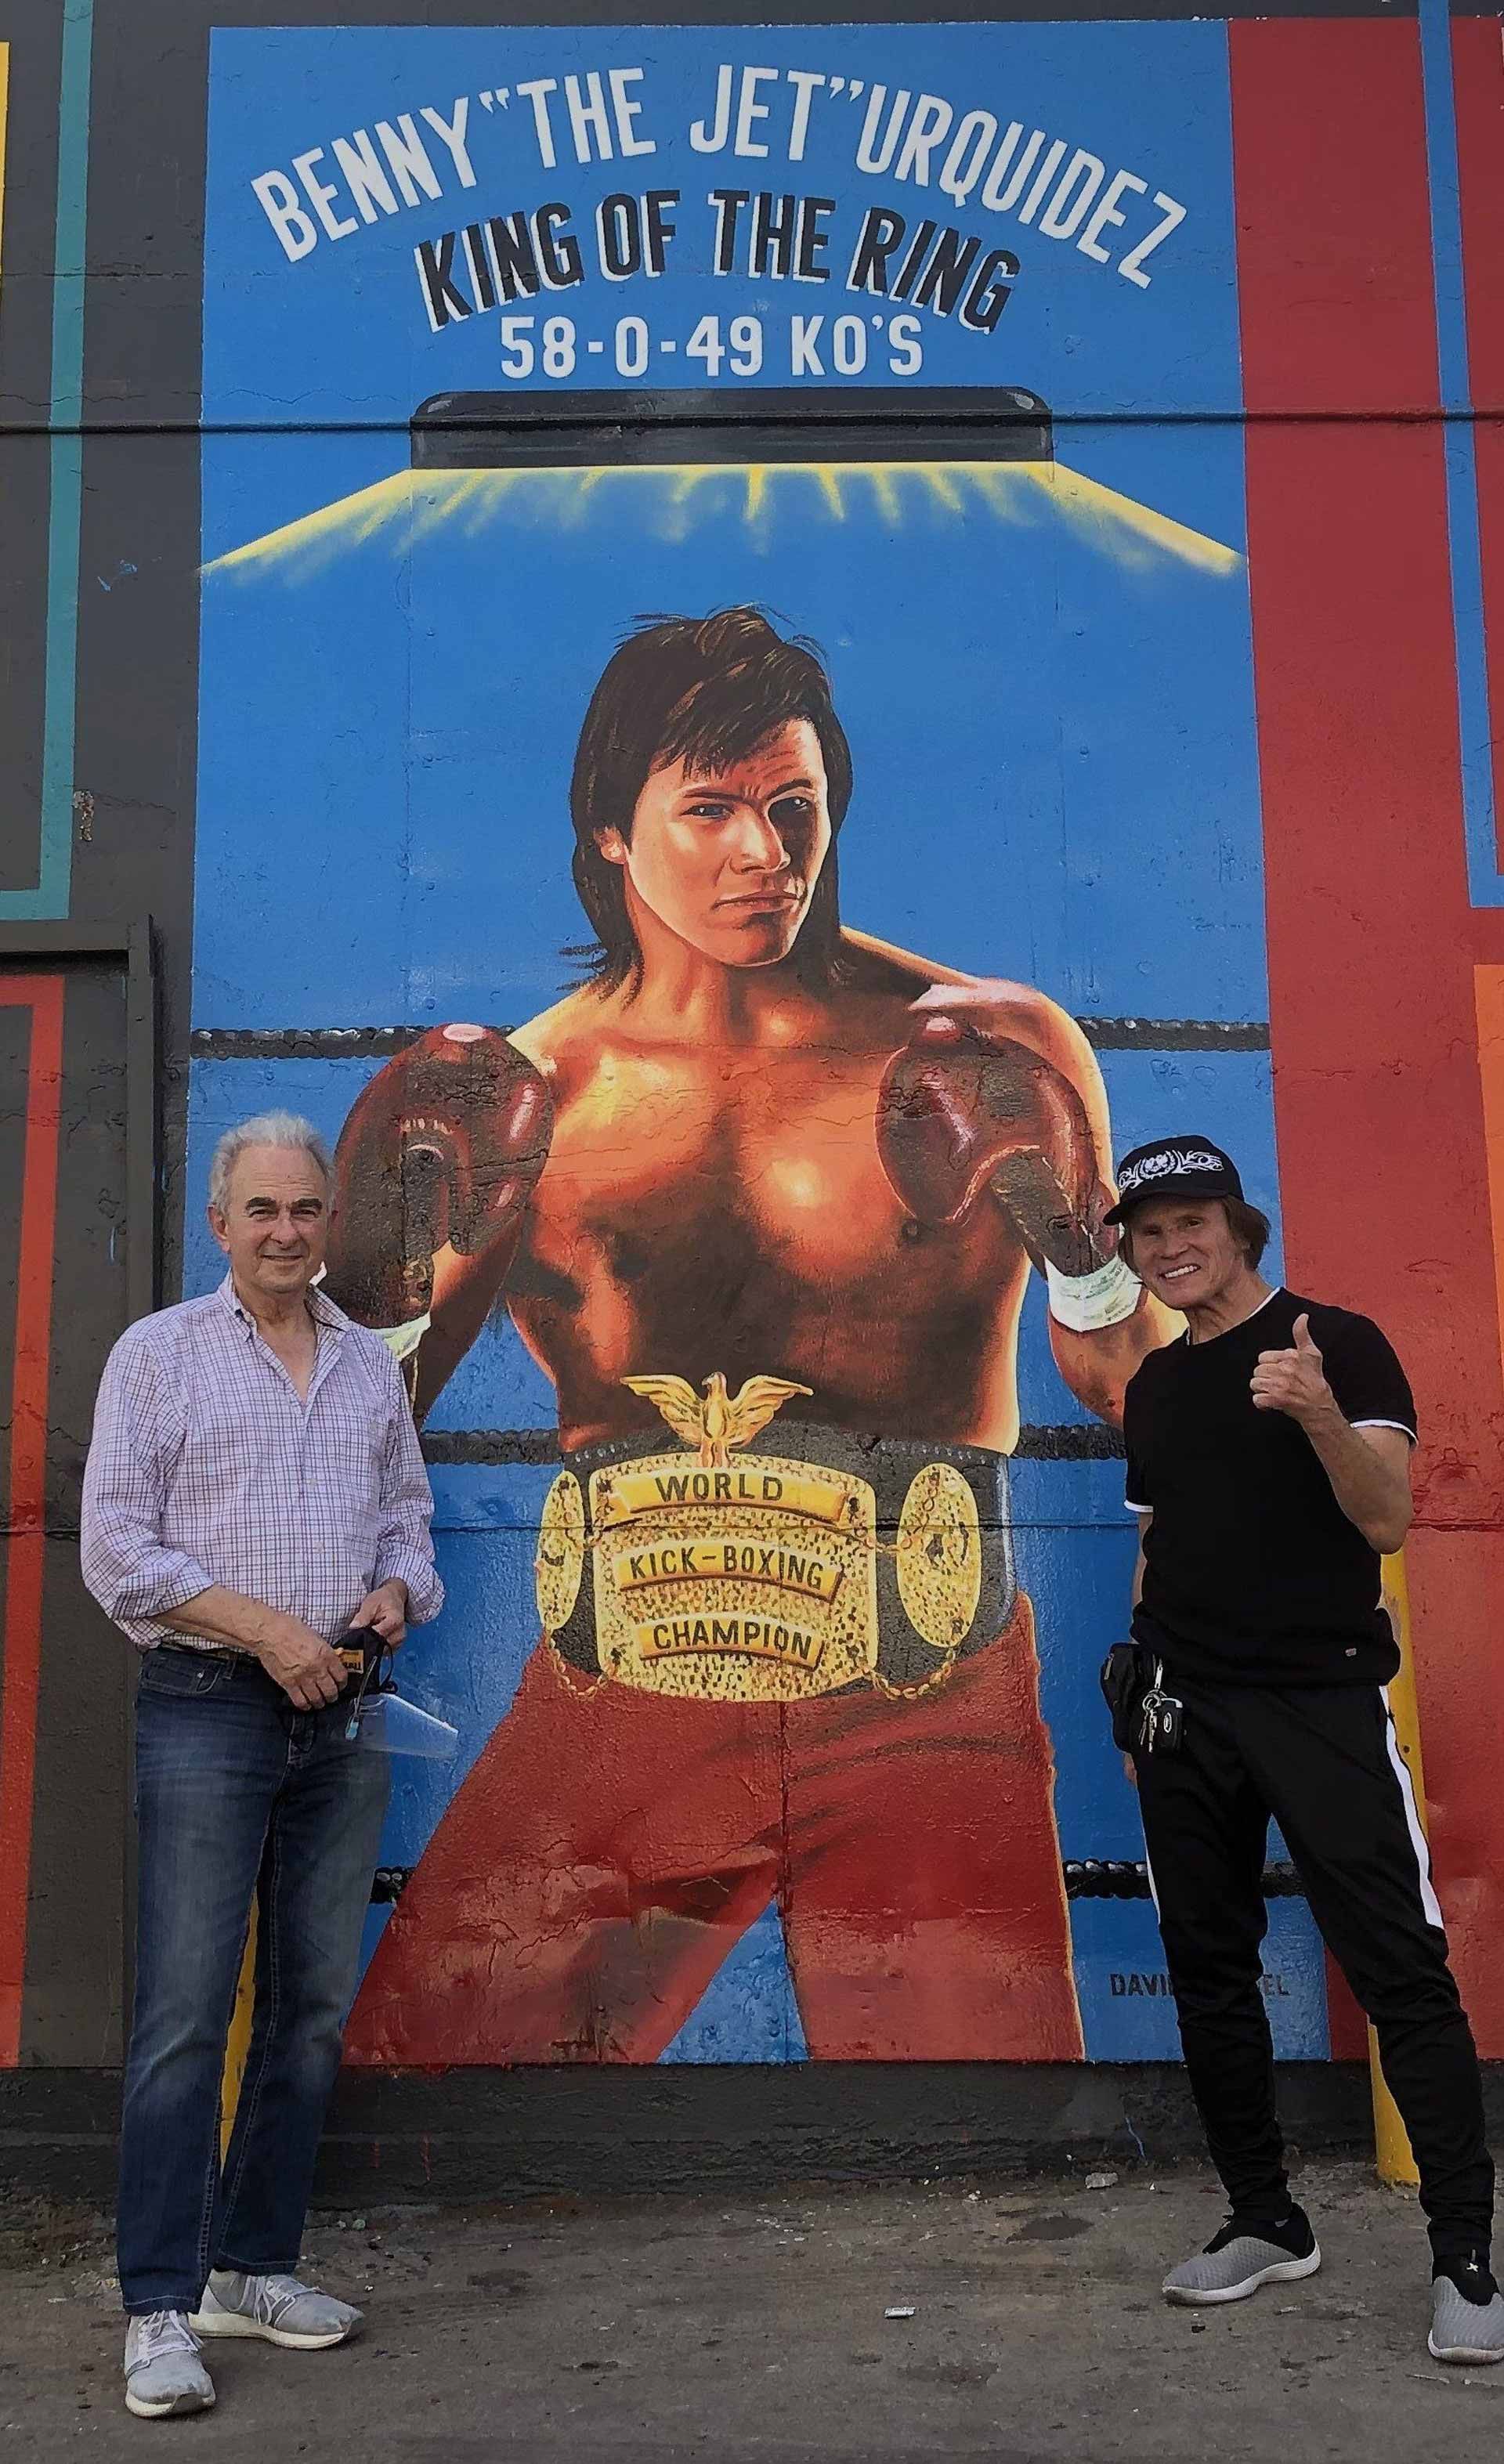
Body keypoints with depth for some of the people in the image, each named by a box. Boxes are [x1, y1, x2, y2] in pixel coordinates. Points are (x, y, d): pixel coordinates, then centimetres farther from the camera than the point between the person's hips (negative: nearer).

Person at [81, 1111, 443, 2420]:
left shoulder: (373, 1365, 13)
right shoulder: (159, 1353, 0)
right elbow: (118, 1549, -5)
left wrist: (398, 1589, -3)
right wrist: (262, 1627, -14)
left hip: (342, 1717, 5)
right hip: (207, 1711, -4)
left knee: (314, 2007, 9)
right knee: (187, 2012, -4)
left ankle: (255, 2265, 23)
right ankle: (162, 2308, 5)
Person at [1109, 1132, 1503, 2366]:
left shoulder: (1337, 1342, -4)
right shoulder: (1153, 1385, 13)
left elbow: (1387, 1521, -12)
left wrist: (1321, 1415, -30)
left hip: (1323, 1699, -6)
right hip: (1189, 1712, 6)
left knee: (1402, 1971, -6)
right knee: (1209, 1969, 10)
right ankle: (1266, 2220, 24)